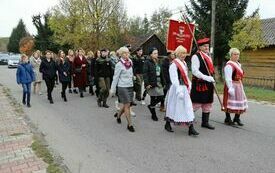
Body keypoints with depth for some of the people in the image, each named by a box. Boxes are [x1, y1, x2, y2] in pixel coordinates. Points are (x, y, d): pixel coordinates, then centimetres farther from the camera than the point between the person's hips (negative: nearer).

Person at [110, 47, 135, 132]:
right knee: (127, 106, -4)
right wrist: (113, 89, -9)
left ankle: (118, 115, 41)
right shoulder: (119, 64, -11)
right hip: (123, 87, -6)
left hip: (130, 86, 6)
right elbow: (116, 77, -9)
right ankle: (129, 124, 5)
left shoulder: (130, 63, 7)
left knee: (126, 105, 14)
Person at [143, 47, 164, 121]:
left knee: (161, 98, 4)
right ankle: (153, 114, 20)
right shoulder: (147, 62, -8)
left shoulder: (158, 62, 14)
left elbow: (160, 73, 15)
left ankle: (151, 106, 31)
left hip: (159, 83, 7)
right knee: (153, 99, 3)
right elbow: (145, 74, -14)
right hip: (152, 84, -7)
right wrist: (147, 84, -20)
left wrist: (162, 82, 11)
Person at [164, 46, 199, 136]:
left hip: (185, 88, 8)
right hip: (177, 88, -8)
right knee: (174, 106, 5)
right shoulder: (174, 64, -13)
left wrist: (189, 86, 13)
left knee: (188, 107, 4)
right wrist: (179, 91, -23)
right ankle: (167, 124, 26)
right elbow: (174, 79, -19)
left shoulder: (184, 63, 13)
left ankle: (191, 128, 8)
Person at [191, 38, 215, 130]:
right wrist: (206, 78, -25)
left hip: (208, 84, 9)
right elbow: (195, 71, -22)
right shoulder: (196, 56, -13)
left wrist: (212, 79, 14)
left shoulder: (208, 56, 16)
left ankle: (205, 122, 25)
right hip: (199, 84, -9)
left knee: (208, 104, 14)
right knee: (196, 104, -5)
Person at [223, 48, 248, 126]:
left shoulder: (238, 64, 13)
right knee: (230, 101, -2)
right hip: (232, 85, -9)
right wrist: (230, 88, -27)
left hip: (239, 85, 9)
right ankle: (227, 119, 12)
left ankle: (237, 118, 27)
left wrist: (240, 84, 18)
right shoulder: (229, 65, -17)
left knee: (240, 101, 13)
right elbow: (228, 78, -23)